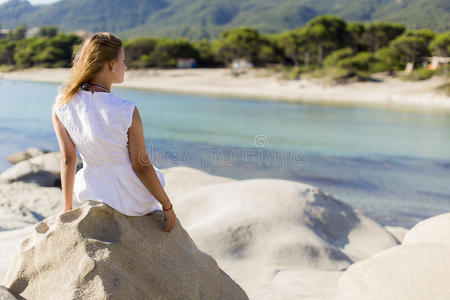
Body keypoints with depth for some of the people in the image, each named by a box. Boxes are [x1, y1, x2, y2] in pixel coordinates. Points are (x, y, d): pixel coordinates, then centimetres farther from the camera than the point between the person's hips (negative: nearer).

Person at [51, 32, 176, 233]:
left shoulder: (61, 105, -16)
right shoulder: (127, 112, -28)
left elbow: (67, 160, -8)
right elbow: (141, 167, -20)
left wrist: (68, 209, 3)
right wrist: (168, 206, -6)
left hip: (95, 192, 3)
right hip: (136, 201, -3)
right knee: (157, 177, 34)